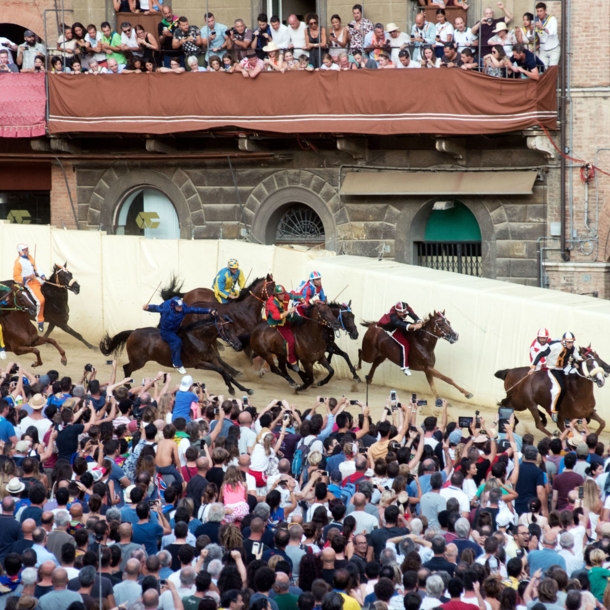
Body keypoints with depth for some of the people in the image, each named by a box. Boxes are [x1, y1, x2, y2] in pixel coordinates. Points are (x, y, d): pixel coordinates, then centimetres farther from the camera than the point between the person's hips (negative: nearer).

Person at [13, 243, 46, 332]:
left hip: (37, 279, 9)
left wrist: (42, 276, 1)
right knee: (40, 300, -21)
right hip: (29, 283, -9)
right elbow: (16, 277, -16)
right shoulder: (18, 262, -15)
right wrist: (28, 277, -24)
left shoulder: (30, 258, 7)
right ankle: (40, 321, -8)